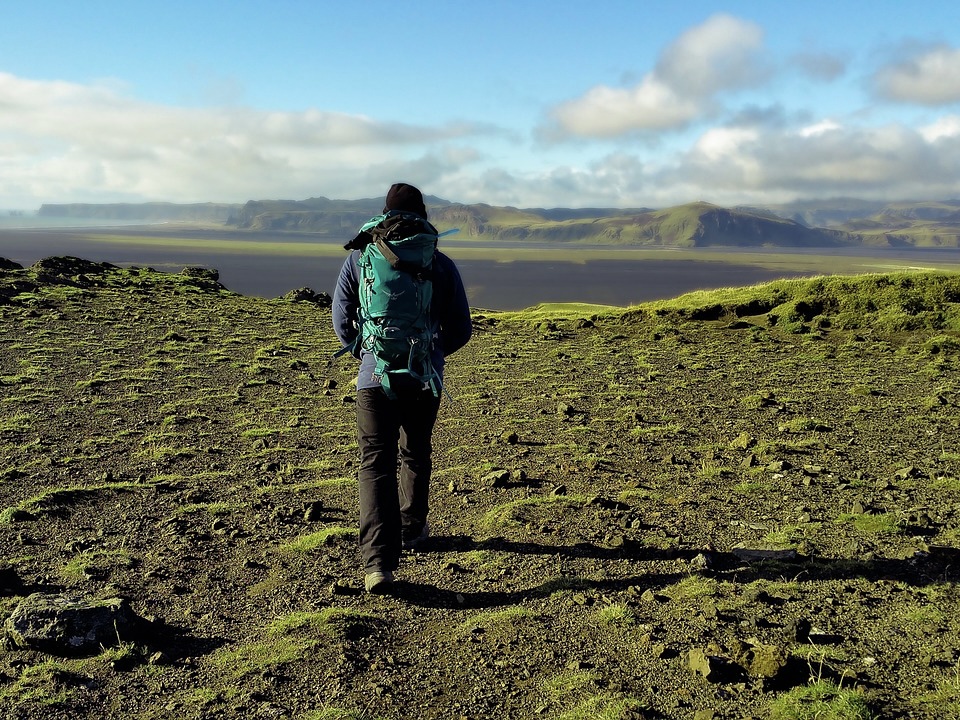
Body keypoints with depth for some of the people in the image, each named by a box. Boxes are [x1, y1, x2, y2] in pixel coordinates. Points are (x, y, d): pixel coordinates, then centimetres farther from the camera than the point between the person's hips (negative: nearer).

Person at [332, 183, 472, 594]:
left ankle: (379, 561, -15)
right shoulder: (441, 264, 1)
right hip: (424, 379, 1)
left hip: (374, 378, -1)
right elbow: (461, 329, 5)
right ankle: (412, 530, 39)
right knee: (416, 455, 22)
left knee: (376, 464, -3)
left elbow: (341, 319, 8)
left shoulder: (359, 258, 2)